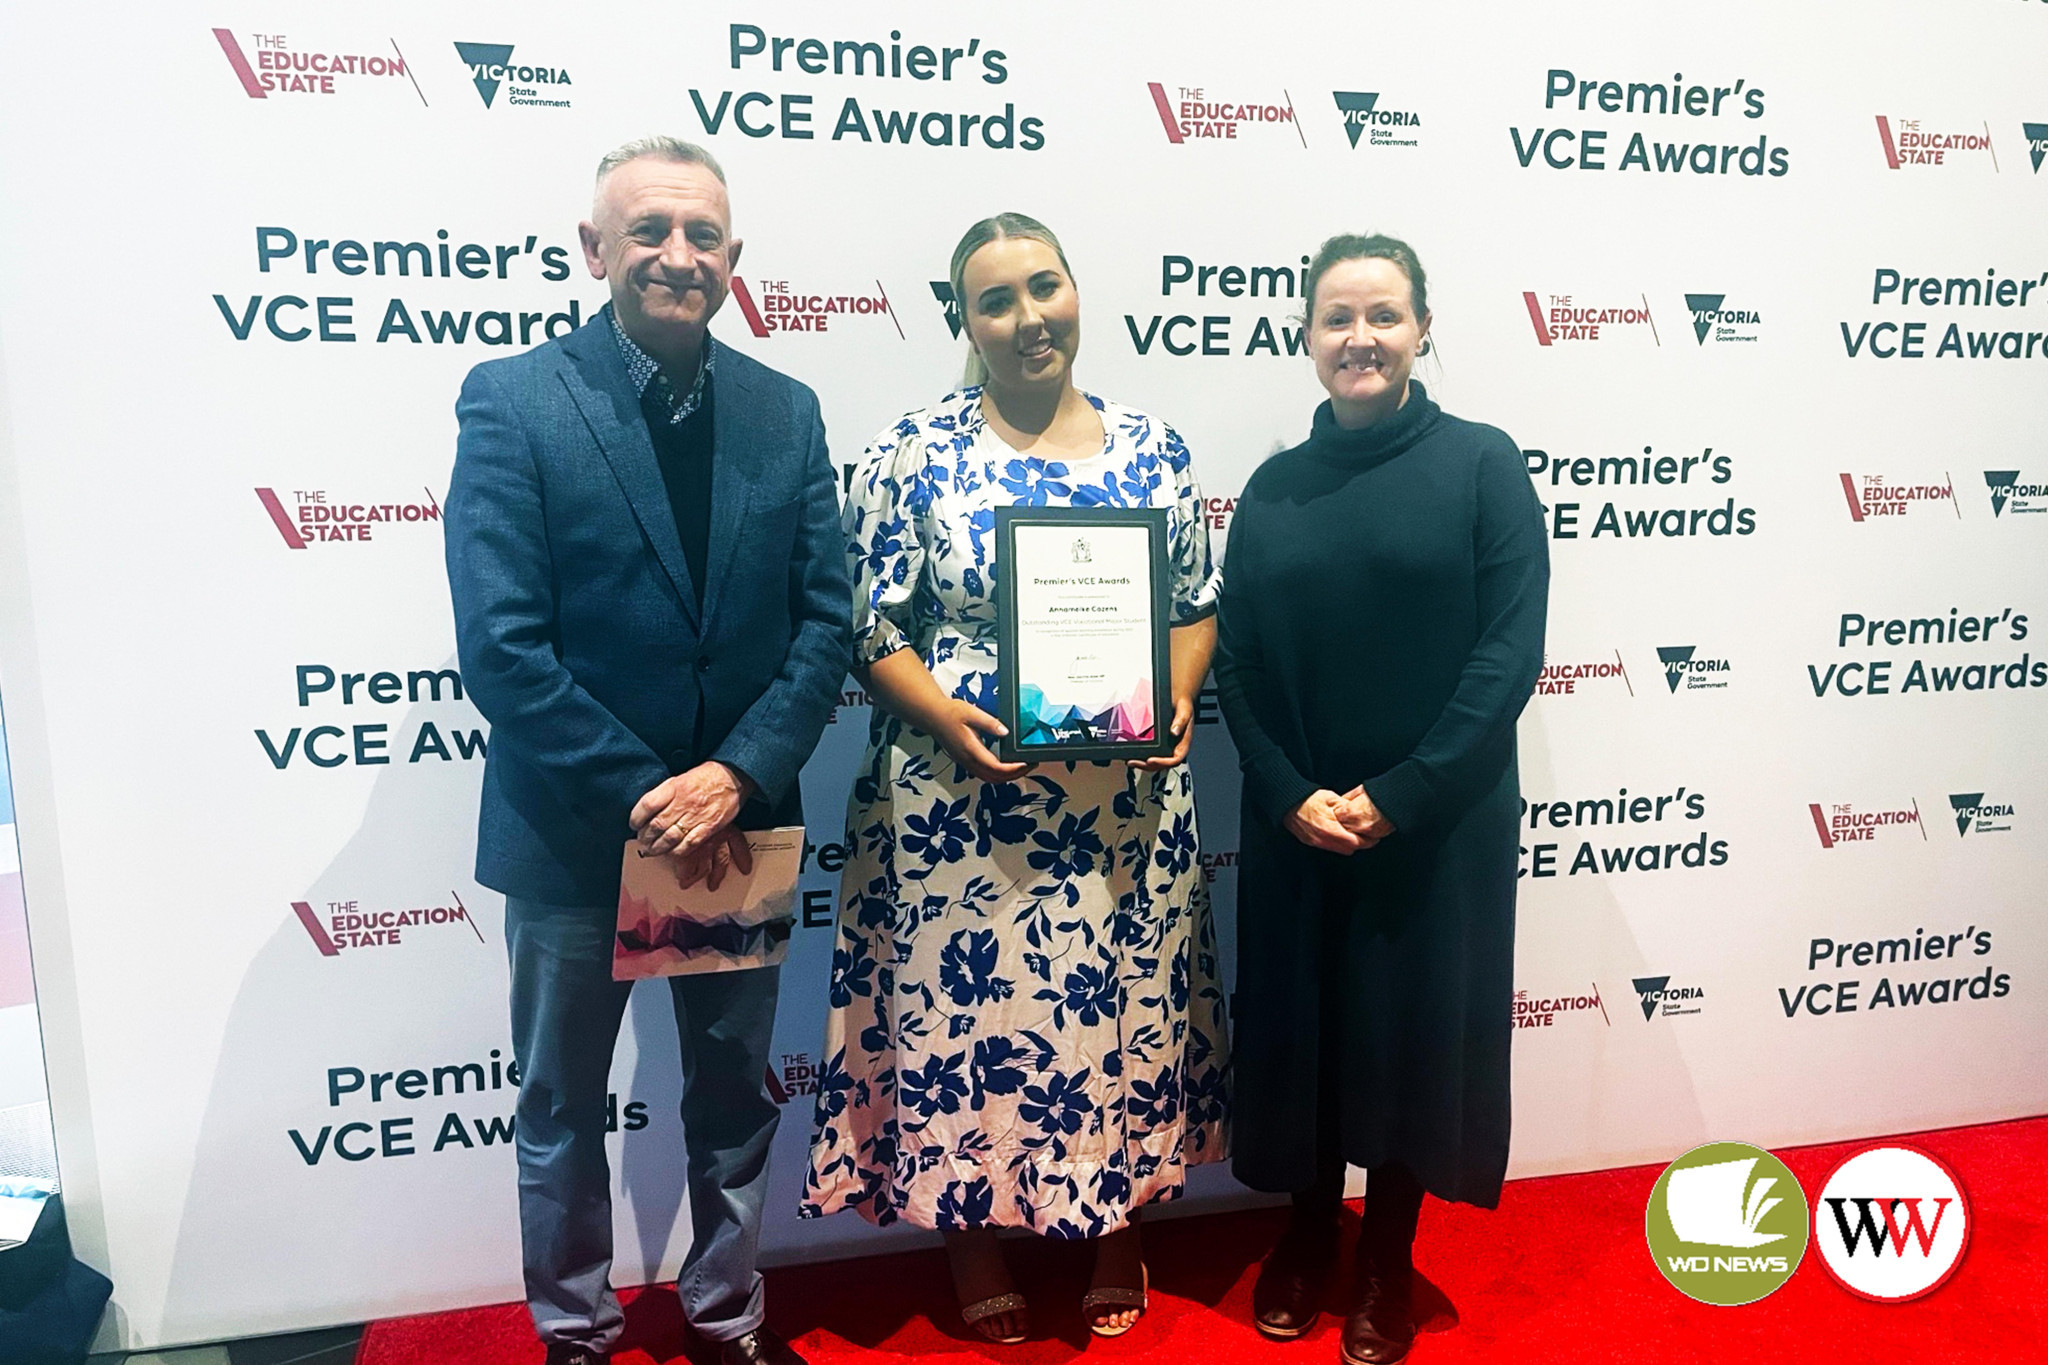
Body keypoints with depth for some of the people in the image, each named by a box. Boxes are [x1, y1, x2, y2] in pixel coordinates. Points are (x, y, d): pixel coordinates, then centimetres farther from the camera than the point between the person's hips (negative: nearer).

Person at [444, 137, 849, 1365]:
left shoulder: (786, 412, 1)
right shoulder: (513, 402, -9)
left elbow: (825, 620, -3)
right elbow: (501, 648, -15)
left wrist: (736, 777, -15)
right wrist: (646, 798, -17)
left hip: (738, 827, 3)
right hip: (576, 835, -2)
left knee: (736, 1095, 19)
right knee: (564, 1111, 17)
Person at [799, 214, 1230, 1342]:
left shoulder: (1151, 448, 6)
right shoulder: (916, 450, -2)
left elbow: (1199, 603, 10)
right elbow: (869, 621, -4)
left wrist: (1176, 699, -8)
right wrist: (941, 716, -18)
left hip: (1127, 804, 3)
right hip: (958, 804, -2)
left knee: (1124, 1007, 14)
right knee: (963, 1010, 8)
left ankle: (1118, 1224, 38)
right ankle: (972, 1233, 33)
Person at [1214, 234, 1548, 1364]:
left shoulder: (1480, 464, -3)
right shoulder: (1273, 488, 5)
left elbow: (1510, 651, -9)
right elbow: (1235, 662, 2)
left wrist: (1396, 795, -14)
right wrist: (1291, 796, -11)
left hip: (1440, 824, -2)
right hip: (1297, 825, 3)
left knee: (1416, 1025, 10)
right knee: (1300, 1020, 12)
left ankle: (1387, 1261, 33)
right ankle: (1307, 1232, 36)